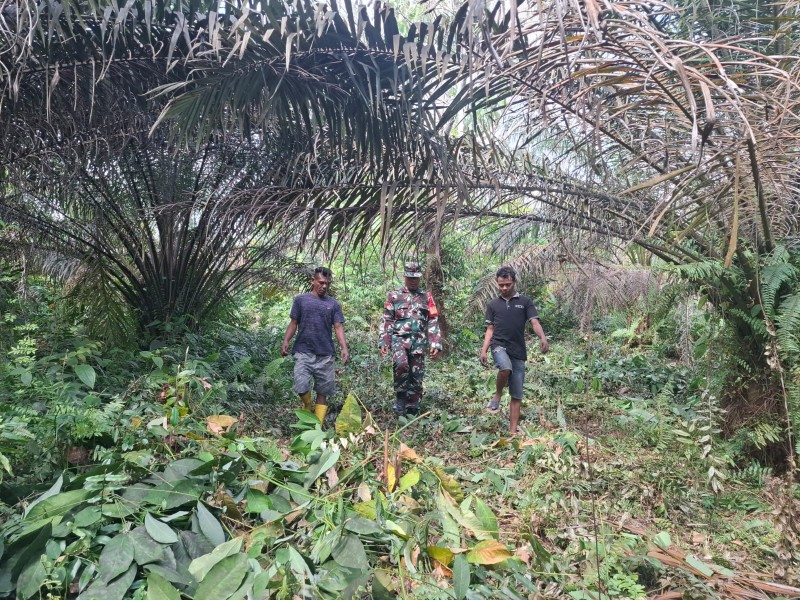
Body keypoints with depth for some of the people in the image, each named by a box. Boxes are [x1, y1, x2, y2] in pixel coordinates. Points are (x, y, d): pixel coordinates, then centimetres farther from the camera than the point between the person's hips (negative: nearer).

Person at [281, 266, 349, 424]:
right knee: (301, 386, -13)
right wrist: (285, 341, -8)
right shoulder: (301, 300, 8)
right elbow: (294, 323, 8)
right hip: (303, 352, -1)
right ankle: (308, 408, 18)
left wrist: (344, 348, -11)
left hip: (325, 354, 1)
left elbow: (338, 327, 4)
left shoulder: (333, 304, 9)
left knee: (323, 392, 4)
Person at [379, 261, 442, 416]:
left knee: (417, 375, 4)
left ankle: (412, 406, 17)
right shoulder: (394, 296, 8)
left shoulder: (427, 297, 10)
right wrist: (384, 342, -3)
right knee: (401, 364, -28)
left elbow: (433, 322, 8)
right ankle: (400, 397, -9)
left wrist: (435, 344, 0)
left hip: (419, 341, 2)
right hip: (399, 338, -2)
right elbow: (386, 321, 6)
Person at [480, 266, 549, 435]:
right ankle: (497, 395, -9)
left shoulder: (525, 302, 5)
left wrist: (543, 337, -26)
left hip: (518, 351, 0)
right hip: (499, 345, 0)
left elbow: (535, 322, -5)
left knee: (517, 395, 2)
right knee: (506, 367, -36)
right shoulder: (493, 304, 12)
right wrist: (483, 350, 1)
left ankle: (513, 431, 11)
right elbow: (490, 329, 13)